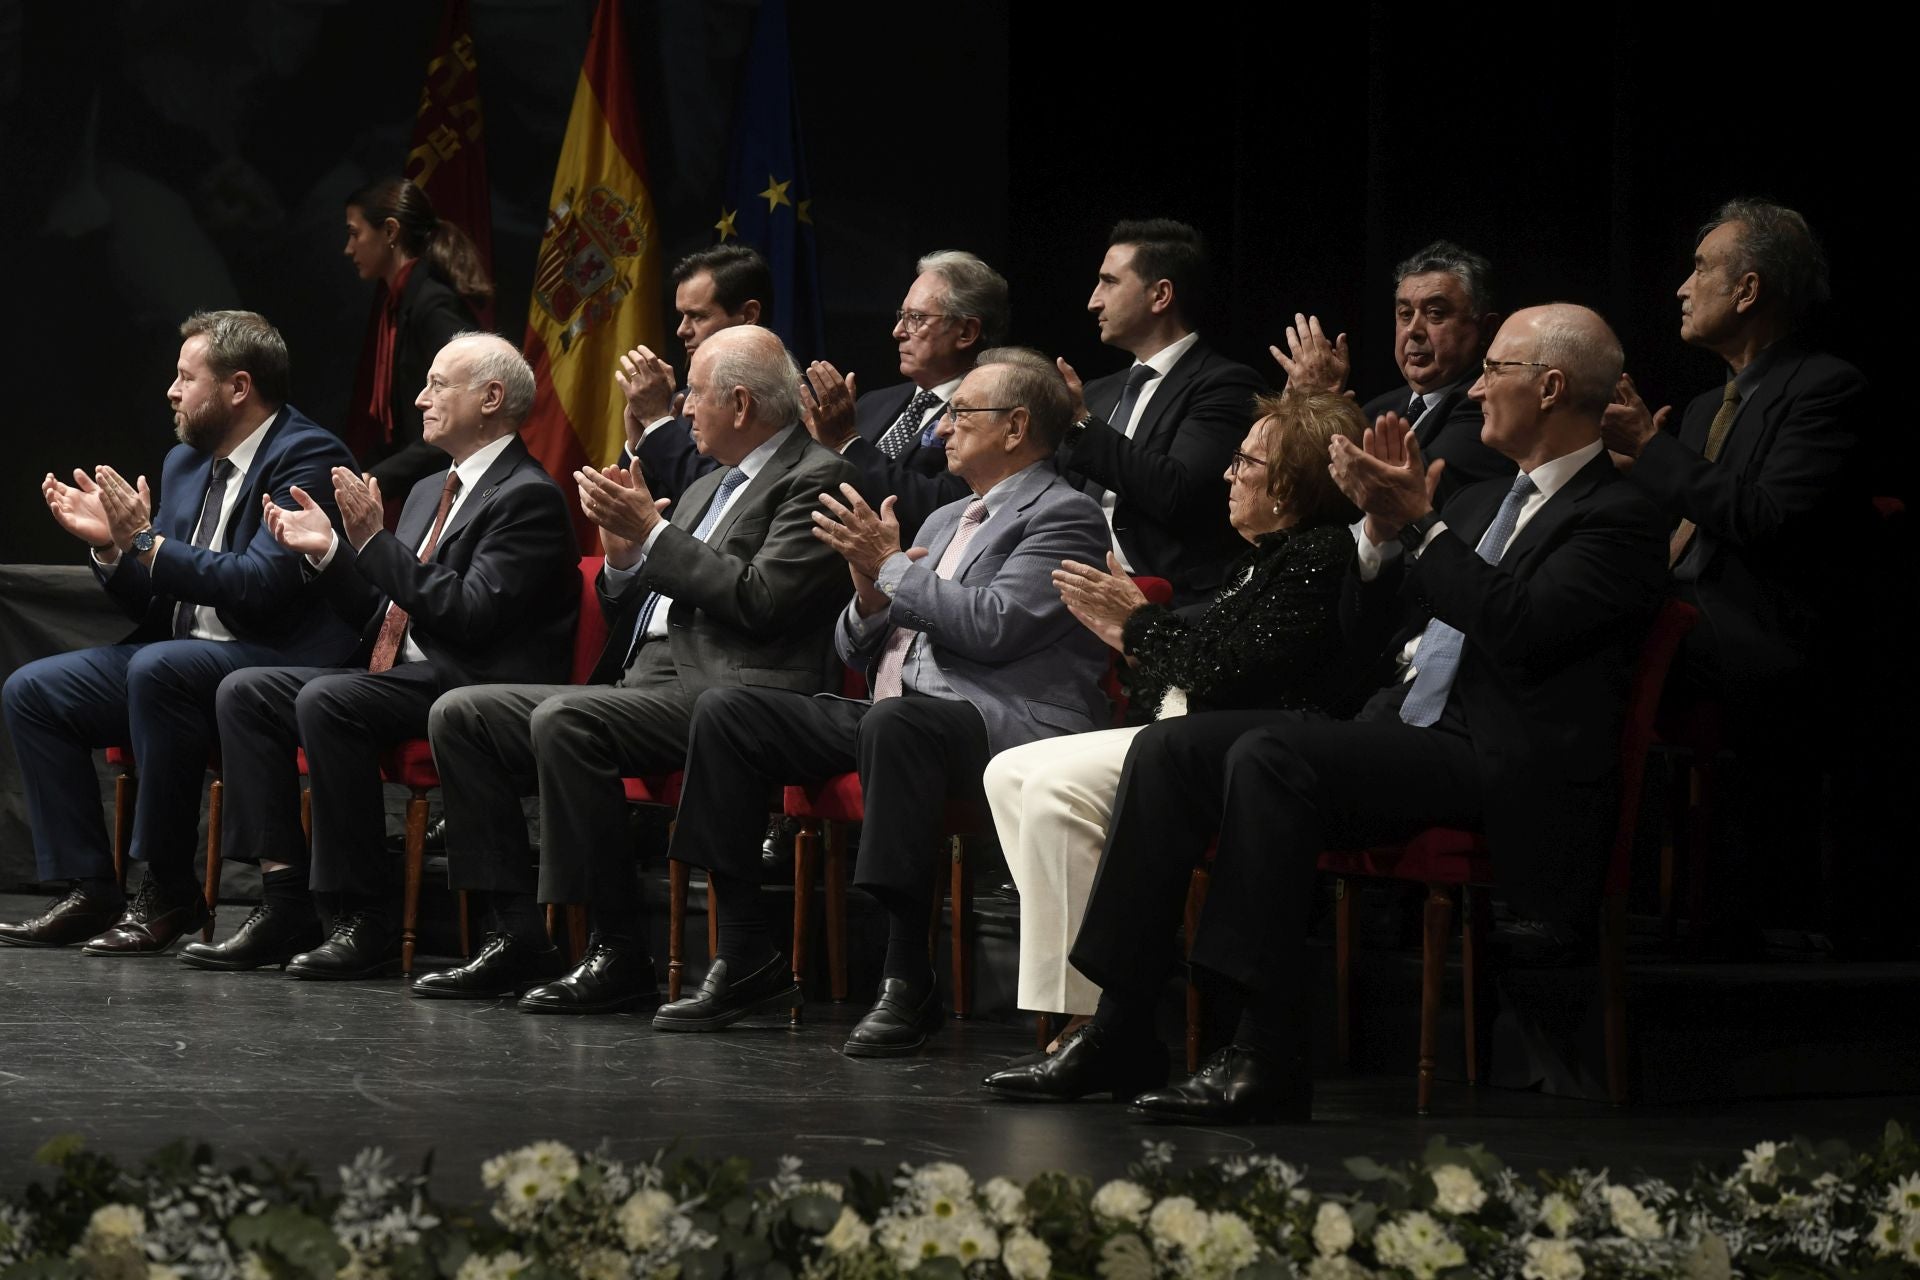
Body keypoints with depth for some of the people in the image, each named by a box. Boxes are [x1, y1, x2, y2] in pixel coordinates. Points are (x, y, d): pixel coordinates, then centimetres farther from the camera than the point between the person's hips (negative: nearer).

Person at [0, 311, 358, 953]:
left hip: (281, 663, -9)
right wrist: (112, 544, -3)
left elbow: (260, 583, -24)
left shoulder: (308, 456, -12)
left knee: (159, 667, -36)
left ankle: (168, 892, -26)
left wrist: (146, 542, -22)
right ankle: (88, 890, -6)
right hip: (181, 655, 9)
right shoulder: (186, 463, 14)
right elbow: (152, 605, 16)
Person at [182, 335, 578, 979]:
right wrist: (329, 550, 5)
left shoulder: (528, 496, -9)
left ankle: (367, 920, -25)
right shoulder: (430, 492, 21)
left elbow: (471, 614, -21)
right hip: (399, 677, 10)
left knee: (327, 700, -31)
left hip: (473, 687, -10)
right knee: (244, 691, -3)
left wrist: (375, 541, -19)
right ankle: (284, 905, -10)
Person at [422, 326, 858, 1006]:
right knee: (459, 713, -1)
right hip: (644, 685, 10)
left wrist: (653, 534, -10)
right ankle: (517, 933, -4)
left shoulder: (816, 478, -2)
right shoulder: (709, 487, 25)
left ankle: (619, 950, -26)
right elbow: (626, 616, 26)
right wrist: (624, 555, 4)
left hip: (723, 693, -10)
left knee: (562, 720, -33)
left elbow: (761, 600, -16)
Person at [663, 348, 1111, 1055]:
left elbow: (994, 626, -16)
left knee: (894, 721, -41)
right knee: (724, 711, -5)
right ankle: (746, 958, -6)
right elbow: (858, 652, 22)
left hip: (1002, 724, -9)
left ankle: (908, 981, -36)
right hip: (891, 715, 9)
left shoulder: (1064, 515, -1)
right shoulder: (943, 521, 26)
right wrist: (870, 593, 0)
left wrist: (892, 567, -8)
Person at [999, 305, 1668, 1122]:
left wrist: (1420, 523, -14)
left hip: (1491, 771, -9)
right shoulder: (1486, 502, 24)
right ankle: (1121, 1030, -9)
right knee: (1170, 749, -7)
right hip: (1398, 735, 9)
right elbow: (1360, 625, 23)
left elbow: (1521, 629, -20)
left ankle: (1268, 1058, -32)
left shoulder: (1616, 519, -3)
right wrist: (1383, 528, 5)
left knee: (1268, 754, -31)